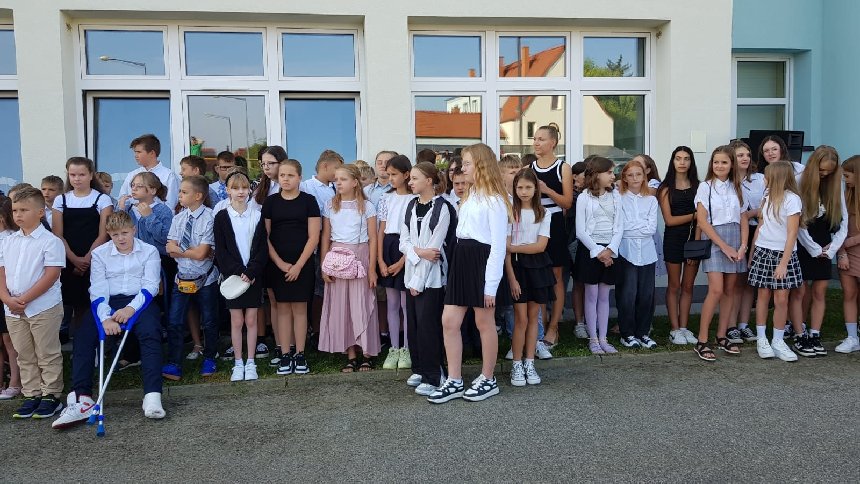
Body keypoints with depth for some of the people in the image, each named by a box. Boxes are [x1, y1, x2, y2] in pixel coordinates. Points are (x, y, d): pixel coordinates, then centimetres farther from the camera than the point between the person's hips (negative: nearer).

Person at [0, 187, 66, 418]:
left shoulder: (50, 241, -9)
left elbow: (51, 275, -16)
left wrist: (24, 299, -18)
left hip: (44, 308, -6)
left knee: (47, 355, 2)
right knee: (25, 356, 13)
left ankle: (51, 395, 11)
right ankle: (31, 395, 22)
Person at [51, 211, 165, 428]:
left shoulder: (149, 251, 7)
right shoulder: (99, 253, 11)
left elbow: (150, 285, -3)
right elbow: (98, 290, 1)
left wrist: (131, 308, -21)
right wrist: (106, 318, -17)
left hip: (139, 302, -2)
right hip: (109, 303, 3)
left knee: (150, 334, -29)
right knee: (83, 336, -21)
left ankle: (152, 396, -36)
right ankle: (81, 400, -25)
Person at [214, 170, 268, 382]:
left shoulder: (257, 216, 2)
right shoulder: (222, 217, 0)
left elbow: (262, 248, -1)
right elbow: (221, 251, -4)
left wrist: (251, 272, -13)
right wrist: (238, 272, -14)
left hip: (253, 276, 1)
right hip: (232, 275, -1)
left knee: (251, 320, 5)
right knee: (236, 321, 5)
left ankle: (250, 363, 15)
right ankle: (238, 364, 16)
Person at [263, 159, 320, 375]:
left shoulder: (308, 201, -1)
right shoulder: (270, 202, 4)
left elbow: (313, 237, -4)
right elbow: (265, 236, 3)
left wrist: (298, 265, -10)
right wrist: (280, 263, -7)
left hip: (302, 264, -1)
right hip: (277, 264, 2)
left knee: (299, 308, 4)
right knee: (282, 308, 5)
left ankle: (300, 355, 12)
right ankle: (285, 355, 12)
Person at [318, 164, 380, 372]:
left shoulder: (366, 206, 0)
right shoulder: (330, 206, 8)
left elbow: (372, 238, -1)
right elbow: (325, 238, 8)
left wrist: (372, 269, -5)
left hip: (360, 257, -3)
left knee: (362, 304, -2)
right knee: (340, 306, 2)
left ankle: (367, 353, 10)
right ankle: (351, 355, 11)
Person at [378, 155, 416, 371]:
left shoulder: (414, 199, -6)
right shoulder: (386, 199, 10)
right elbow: (381, 231, 8)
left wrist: (402, 261, -15)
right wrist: (380, 260, -1)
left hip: (406, 249, -5)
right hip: (388, 248, 5)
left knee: (406, 303, 1)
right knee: (392, 304, 10)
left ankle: (407, 350, 12)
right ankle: (394, 349, 18)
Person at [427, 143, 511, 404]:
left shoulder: (494, 199, -10)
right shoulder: (469, 196, 17)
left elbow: (498, 244, -14)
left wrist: (491, 284, -17)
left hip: (482, 261, -8)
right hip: (461, 258, 8)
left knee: (484, 323, 5)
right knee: (449, 321, 5)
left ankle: (488, 380, 21)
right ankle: (454, 381, 15)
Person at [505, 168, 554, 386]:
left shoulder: (543, 214, 5)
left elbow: (540, 246, -5)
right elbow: (506, 249, -7)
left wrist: (513, 247, -12)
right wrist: (511, 278, -13)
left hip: (538, 267, 3)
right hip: (517, 266, -3)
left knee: (533, 317, 8)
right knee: (521, 319, -3)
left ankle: (529, 364, 17)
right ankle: (517, 366, 8)